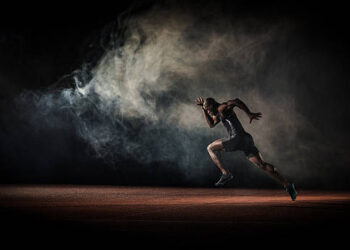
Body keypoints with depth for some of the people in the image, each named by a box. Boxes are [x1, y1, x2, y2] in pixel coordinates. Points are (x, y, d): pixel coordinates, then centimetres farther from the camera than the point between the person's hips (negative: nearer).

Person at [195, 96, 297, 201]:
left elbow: (236, 101, -17)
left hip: (237, 138, -10)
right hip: (247, 139, 10)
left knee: (211, 148, 8)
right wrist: (203, 108, 34)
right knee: (262, 165, 2)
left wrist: (249, 114, -21)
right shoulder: (219, 113, 28)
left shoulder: (222, 107, -1)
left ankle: (225, 173, -2)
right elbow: (211, 124, 39)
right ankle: (287, 185, -8)